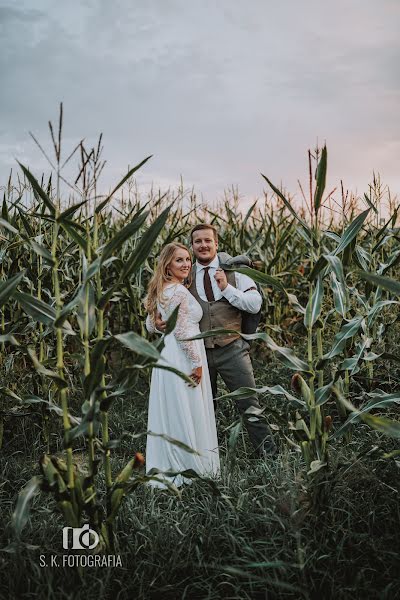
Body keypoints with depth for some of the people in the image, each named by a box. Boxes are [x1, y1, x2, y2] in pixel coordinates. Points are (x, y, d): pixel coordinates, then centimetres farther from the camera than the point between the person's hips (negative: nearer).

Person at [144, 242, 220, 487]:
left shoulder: (160, 291, 13)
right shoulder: (178, 291, -17)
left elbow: (151, 326, 18)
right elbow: (182, 331, -21)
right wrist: (197, 363, -16)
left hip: (166, 357, 10)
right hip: (182, 359, -9)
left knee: (168, 414, 14)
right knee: (186, 414, 1)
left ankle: (165, 468, 23)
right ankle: (188, 468, 12)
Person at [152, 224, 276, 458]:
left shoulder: (233, 272, 2)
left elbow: (255, 304, -6)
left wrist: (227, 288, -15)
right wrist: (158, 322, -19)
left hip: (232, 349, -2)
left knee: (250, 406, -1)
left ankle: (269, 455, 11)